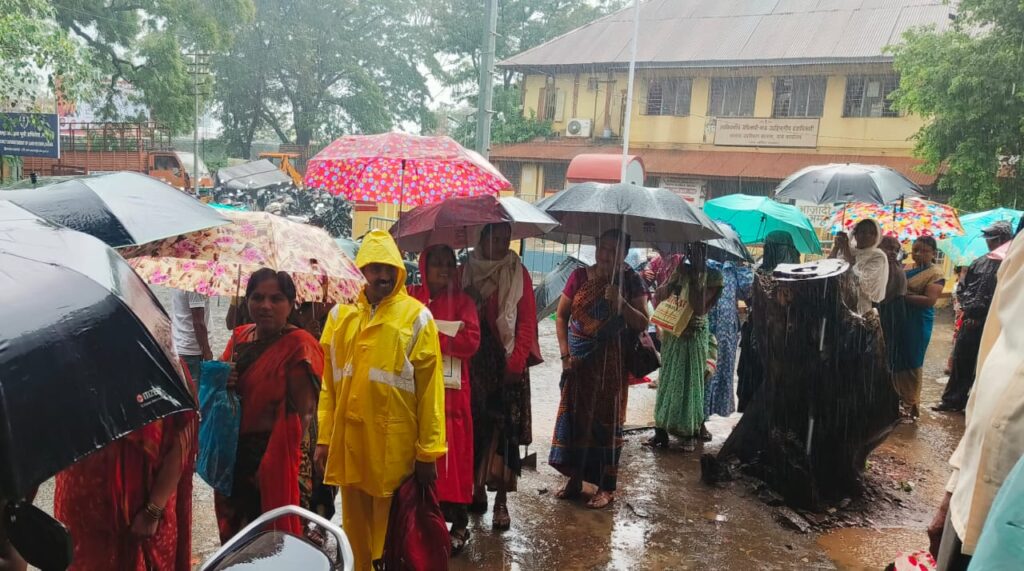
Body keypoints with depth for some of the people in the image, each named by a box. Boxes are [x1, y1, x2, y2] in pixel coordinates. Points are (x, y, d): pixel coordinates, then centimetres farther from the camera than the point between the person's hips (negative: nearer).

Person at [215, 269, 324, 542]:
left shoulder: (299, 346, -12)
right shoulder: (239, 337, 8)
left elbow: (303, 413, -15)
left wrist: (271, 465, -17)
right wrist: (222, 383, -5)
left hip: (276, 461, -6)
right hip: (233, 455, 7)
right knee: (233, 536, 19)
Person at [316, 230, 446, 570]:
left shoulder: (416, 316, -5)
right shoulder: (341, 313, 6)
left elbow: (430, 386, -6)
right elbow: (329, 381, 8)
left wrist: (428, 451, -7)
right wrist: (324, 437, 6)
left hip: (394, 440, -3)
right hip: (348, 436, 4)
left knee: (390, 521, 8)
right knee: (355, 518, 16)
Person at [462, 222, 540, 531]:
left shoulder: (518, 273, 1)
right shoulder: (466, 271, 6)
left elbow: (528, 319, -3)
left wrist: (517, 361, -10)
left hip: (507, 364, -2)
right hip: (473, 363, 2)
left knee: (504, 429, -1)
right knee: (474, 425, 8)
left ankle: (501, 500, 7)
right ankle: (477, 488, 23)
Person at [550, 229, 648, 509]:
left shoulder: (631, 282, -3)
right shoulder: (580, 276, -1)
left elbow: (642, 324, -5)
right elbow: (561, 316, 2)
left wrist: (620, 302, -21)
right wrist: (565, 354, -6)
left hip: (610, 362, -2)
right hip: (578, 360, 2)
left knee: (606, 419, 5)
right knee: (574, 415, 8)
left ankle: (606, 487, 18)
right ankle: (574, 478, 25)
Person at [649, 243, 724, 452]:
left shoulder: (713, 276, -10)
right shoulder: (681, 271, 2)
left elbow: (699, 308, -23)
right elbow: (659, 298, -4)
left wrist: (696, 275, -23)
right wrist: (675, 277, -16)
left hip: (695, 336, -3)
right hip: (672, 334, 3)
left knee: (691, 382, 5)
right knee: (667, 380, 8)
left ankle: (690, 434, 19)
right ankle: (661, 431, 15)